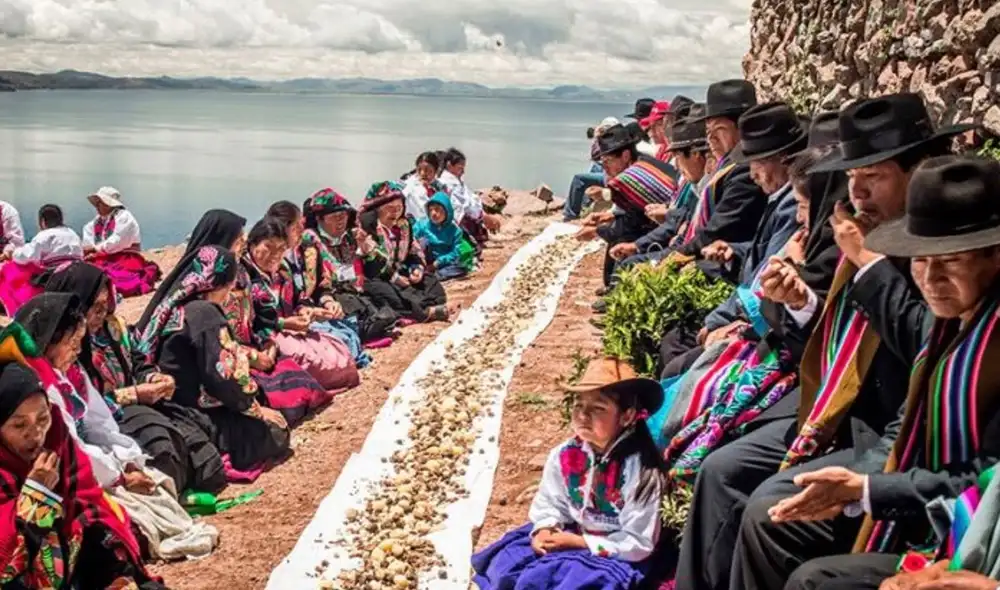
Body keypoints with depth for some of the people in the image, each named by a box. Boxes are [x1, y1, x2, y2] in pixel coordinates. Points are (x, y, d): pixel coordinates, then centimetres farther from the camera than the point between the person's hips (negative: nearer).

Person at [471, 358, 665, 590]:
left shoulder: (640, 470, -20)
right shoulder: (564, 456, -5)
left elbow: (638, 544, -16)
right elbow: (549, 505, 7)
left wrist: (577, 542, -19)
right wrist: (544, 531, -16)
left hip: (613, 558, -6)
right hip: (567, 541, 6)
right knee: (507, 562, -13)